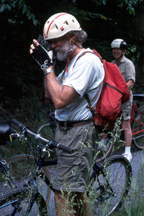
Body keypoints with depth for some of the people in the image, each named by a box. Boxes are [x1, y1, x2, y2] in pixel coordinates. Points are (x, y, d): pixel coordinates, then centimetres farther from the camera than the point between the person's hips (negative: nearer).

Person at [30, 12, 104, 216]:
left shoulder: (87, 61, -18)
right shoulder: (73, 61, 15)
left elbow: (60, 99, -26)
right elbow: (50, 93, 16)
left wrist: (47, 65, -18)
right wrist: (48, 63, 6)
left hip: (77, 133, -11)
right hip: (66, 130, 11)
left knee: (63, 194, -10)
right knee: (76, 191, 18)